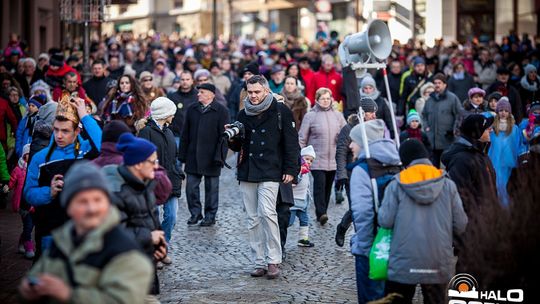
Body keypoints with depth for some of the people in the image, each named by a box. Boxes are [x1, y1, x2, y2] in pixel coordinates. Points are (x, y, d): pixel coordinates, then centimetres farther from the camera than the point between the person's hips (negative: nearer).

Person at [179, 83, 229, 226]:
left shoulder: (221, 111, -4)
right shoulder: (191, 109, 9)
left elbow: (223, 136, -7)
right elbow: (185, 134, 11)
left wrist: (219, 156, -13)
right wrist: (183, 155, 6)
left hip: (211, 157, -4)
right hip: (193, 156, 4)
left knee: (211, 188, 6)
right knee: (191, 186, 4)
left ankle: (210, 216, 17)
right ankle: (195, 213, 18)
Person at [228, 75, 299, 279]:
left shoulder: (280, 111, 0)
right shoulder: (243, 115, 14)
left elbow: (291, 142, 0)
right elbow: (237, 146, 21)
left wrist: (290, 169, -6)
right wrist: (232, 138, -2)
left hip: (269, 172, -5)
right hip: (247, 172, 5)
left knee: (267, 213, -17)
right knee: (253, 219, 5)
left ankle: (273, 260, -8)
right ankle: (259, 263, 11)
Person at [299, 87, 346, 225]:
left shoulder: (337, 115, 9)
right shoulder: (310, 116, -1)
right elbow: (302, 138, 1)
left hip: (333, 159, 4)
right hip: (317, 160, -4)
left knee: (328, 186, 9)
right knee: (319, 185, -15)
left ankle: (322, 213, 19)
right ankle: (321, 213, -18)